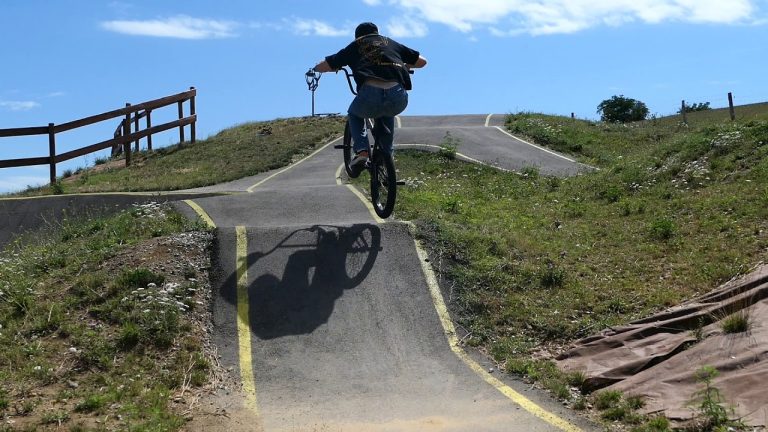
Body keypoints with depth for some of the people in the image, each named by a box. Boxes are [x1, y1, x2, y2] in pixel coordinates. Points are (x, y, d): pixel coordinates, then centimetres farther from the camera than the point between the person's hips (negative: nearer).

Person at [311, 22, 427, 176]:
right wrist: (403, 66, 54)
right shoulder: (391, 43, 31)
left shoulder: (355, 46, 26)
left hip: (370, 94, -2)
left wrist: (315, 69, 50)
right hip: (398, 99, 2)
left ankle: (361, 151, 8)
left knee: (354, 114, 32)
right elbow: (422, 61, 35)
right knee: (386, 114, 38)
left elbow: (324, 66, 26)